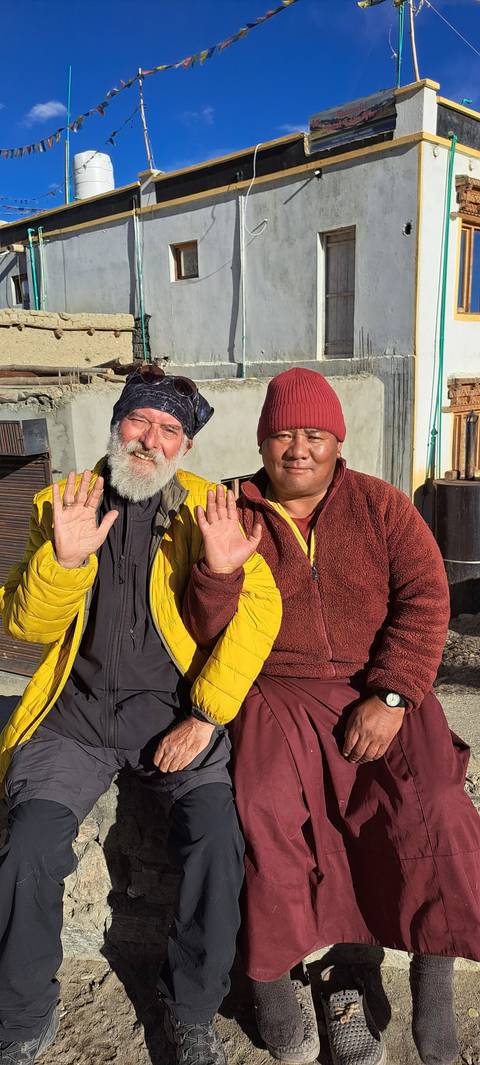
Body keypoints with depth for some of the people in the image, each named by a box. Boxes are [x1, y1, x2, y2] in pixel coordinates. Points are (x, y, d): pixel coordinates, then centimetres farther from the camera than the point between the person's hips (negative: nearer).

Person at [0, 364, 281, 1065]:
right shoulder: (63, 503, 7)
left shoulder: (205, 506, 2)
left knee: (218, 839, -21)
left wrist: (207, 716, -15)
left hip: (171, 710, -1)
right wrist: (64, 559, -20)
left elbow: (260, 603, -8)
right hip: (74, 714, 1)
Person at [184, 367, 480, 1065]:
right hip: (278, 694, 0)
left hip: (380, 690, 1)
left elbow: (424, 599, -2)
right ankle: (276, 974, -4)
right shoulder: (236, 516, 6)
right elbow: (212, 635, 2)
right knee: (265, 805, -27)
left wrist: (391, 697, -15)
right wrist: (218, 568, -19)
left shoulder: (381, 506, 7)